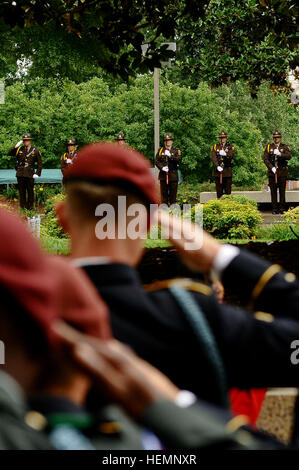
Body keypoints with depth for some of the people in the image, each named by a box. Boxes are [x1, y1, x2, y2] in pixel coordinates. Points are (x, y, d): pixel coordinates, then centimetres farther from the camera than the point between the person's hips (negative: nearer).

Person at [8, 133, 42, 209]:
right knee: (21, 191, 5)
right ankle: (22, 206, 12)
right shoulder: (19, 149, 8)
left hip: (30, 174, -2)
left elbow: (40, 164, 7)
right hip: (20, 174, 2)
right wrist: (16, 146, -11)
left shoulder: (35, 151, 3)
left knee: (30, 191, 3)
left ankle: (30, 206, 12)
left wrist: (37, 173, -3)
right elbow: (10, 153, 0)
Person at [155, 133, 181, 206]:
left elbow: (179, 159, -7)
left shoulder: (176, 150, 9)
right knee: (163, 192, 1)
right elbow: (157, 161, 5)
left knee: (173, 192, -1)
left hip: (173, 174, -1)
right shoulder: (160, 150, 12)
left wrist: (170, 156, -18)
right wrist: (162, 167, -12)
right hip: (163, 174, 1)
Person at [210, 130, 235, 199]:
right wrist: (217, 166, -19)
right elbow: (213, 157, -4)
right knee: (219, 189, 3)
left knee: (228, 188, 0)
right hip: (217, 171, 1)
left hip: (227, 171, -1)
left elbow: (232, 155, -10)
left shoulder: (230, 147, 8)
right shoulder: (215, 147, 10)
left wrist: (225, 154, -31)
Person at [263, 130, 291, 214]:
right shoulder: (269, 147, 8)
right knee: (273, 191, 2)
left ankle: (282, 209, 3)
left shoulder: (285, 147, 5)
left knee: (282, 191, -1)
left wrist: (279, 154, -28)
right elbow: (265, 159, 0)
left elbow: (288, 156, -12)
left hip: (282, 172, -1)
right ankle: (274, 209, 7)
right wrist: (271, 168, -13)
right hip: (272, 172, 1)